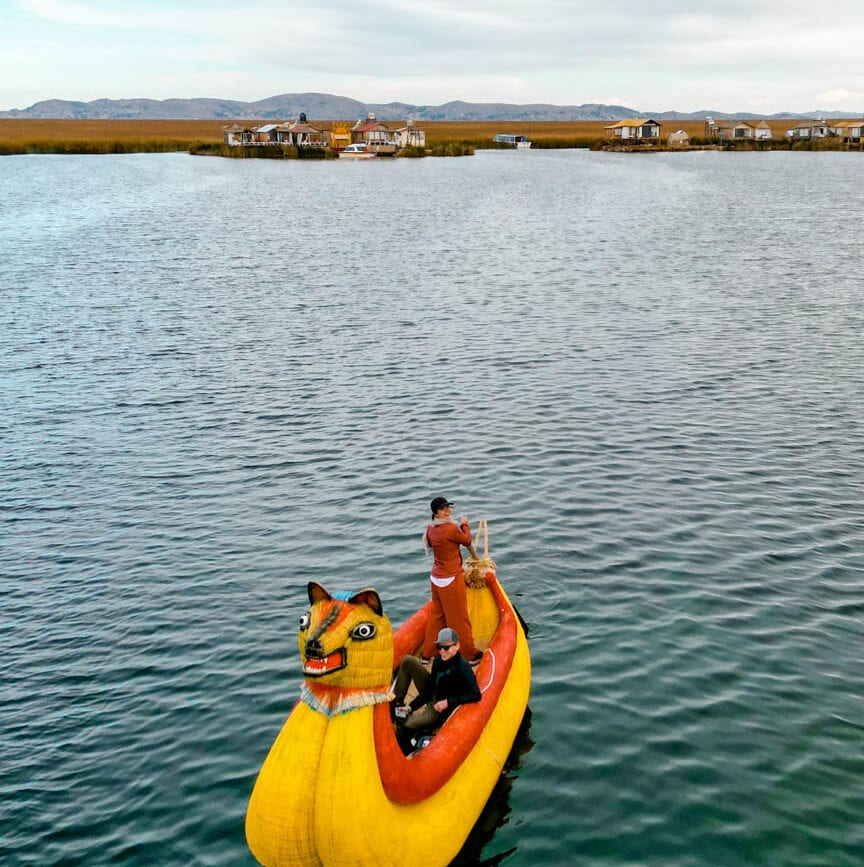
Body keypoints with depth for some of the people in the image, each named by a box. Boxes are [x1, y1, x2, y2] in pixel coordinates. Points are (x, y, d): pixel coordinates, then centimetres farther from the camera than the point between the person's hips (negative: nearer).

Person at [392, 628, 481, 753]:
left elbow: (476, 695, -31)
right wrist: (411, 707, -7)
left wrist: (448, 702, -29)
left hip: (443, 709, -8)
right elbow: (429, 689, 1)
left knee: (404, 726, -28)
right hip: (432, 697, 8)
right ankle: (396, 702, 3)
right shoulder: (439, 660, -5)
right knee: (407, 661, 0)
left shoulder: (463, 668, -27)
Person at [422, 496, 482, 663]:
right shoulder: (451, 529, -23)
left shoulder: (431, 529, 0)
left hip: (436, 578, 8)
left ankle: (428, 652, 30)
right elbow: (467, 540, -7)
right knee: (459, 617, 5)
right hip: (451, 579, -8)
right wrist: (465, 524, 10)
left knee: (437, 615, 20)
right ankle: (470, 654, 20)